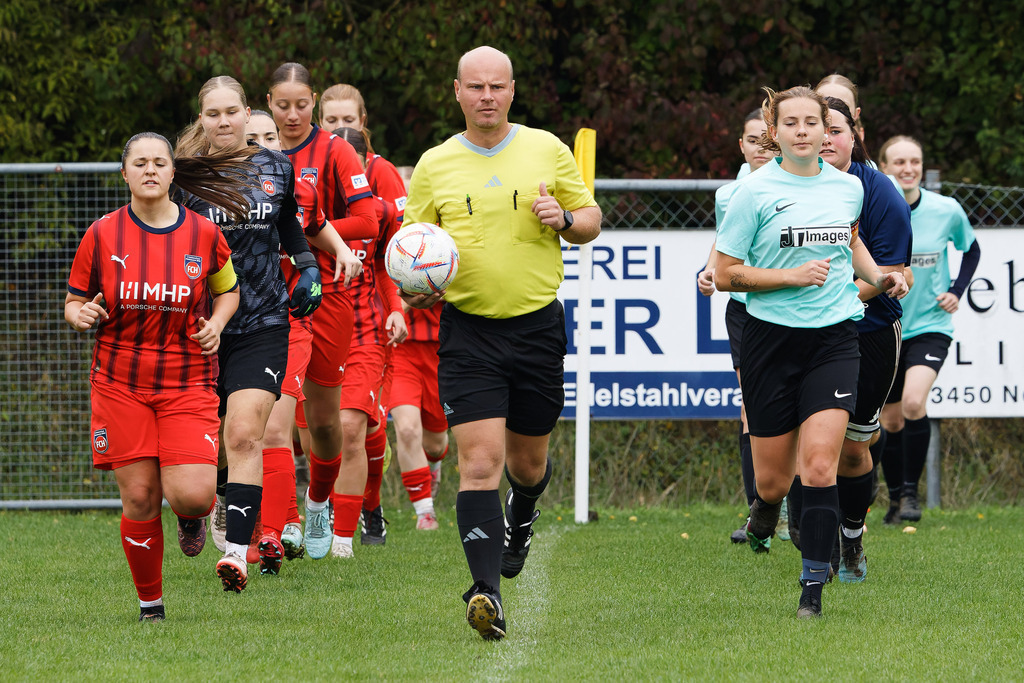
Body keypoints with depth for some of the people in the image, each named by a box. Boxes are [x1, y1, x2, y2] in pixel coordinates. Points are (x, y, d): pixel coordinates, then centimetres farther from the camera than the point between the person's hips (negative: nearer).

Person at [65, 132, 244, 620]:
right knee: (139, 498, -3)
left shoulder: (203, 235, 1)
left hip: (188, 383, 0)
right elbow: (74, 302, 9)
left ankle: (193, 519, 23)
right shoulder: (102, 235, 0)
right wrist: (82, 315, -14)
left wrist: (216, 323, -2)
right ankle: (150, 601, 15)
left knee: (192, 496, -16)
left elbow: (227, 289, 18)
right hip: (120, 383, 0)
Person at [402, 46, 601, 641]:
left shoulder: (547, 150, 4)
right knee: (480, 460, -15)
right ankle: (487, 592, -20)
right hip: (468, 330, -1)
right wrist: (416, 285, -12)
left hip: (538, 324, 1)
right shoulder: (434, 167, 4)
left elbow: (591, 219, 11)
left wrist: (565, 219, -12)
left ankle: (521, 518, 50)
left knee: (527, 460, 13)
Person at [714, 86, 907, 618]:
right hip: (772, 338, -2)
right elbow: (724, 274, -5)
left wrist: (877, 276, 13)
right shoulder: (754, 191, -5)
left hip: (834, 336, 2)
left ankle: (813, 586, -8)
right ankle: (763, 516, 40)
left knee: (819, 467, -13)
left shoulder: (848, 187, 8)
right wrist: (793, 277, -14)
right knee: (772, 480, 3)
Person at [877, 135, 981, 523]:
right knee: (891, 421, 7)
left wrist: (956, 292, 0)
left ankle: (911, 492, -8)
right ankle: (895, 499, 25)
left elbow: (971, 250, 13)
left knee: (913, 403, -23)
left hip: (930, 326, -1)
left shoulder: (947, 211, -6)